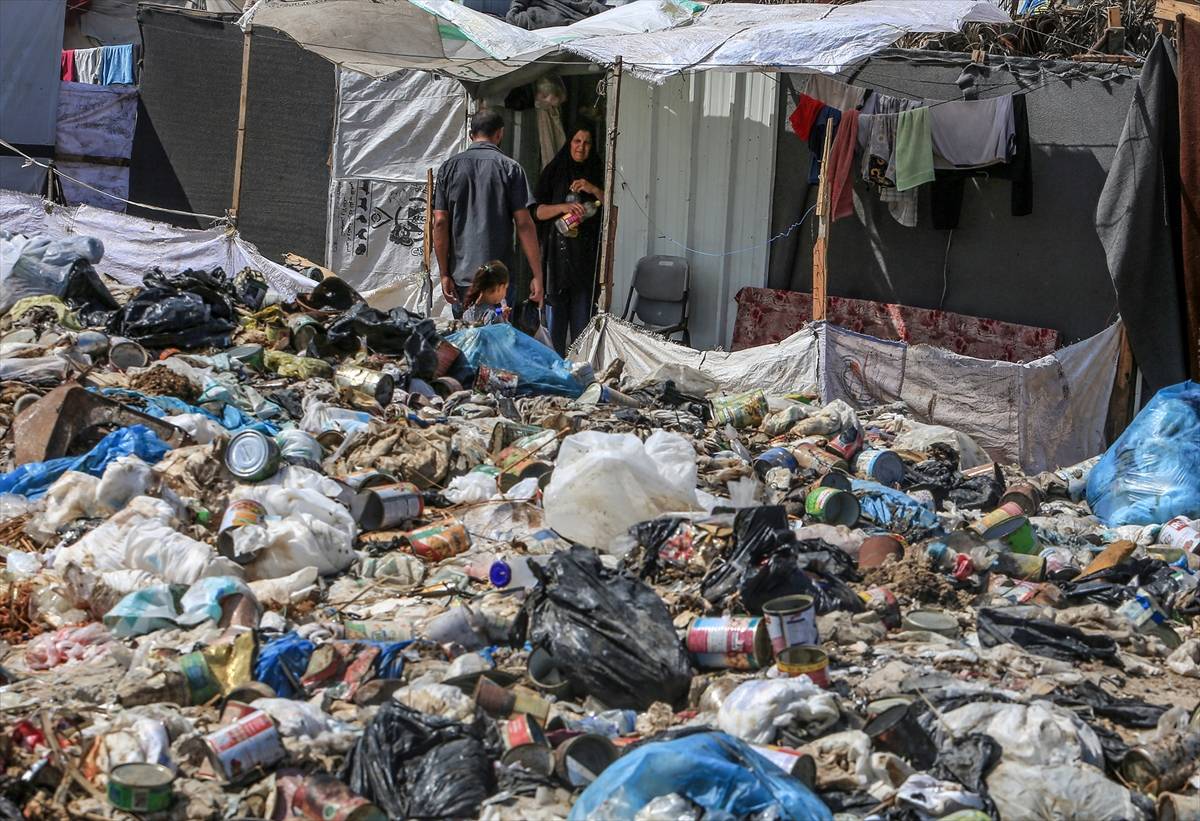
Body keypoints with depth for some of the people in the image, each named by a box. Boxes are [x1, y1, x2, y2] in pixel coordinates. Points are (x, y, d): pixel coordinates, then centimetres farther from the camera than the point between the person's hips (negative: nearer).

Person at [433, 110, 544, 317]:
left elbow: (440, 223, 1)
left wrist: (445, 274, 5)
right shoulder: (509, 167, -2)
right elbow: (524, 224, -7)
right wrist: (537, 275, -4)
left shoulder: (449, 167, 5)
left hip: (461, 276, 3)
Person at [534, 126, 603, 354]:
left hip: (587, 252, 0)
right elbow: (539, 211, 4)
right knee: (557, 312, -2)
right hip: (558, 249, 0)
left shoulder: (597, 174, 9)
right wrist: (563, 207, -13)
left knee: (582, 313, -3)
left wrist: (594, 190, -12)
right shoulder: (553, 172, 9)